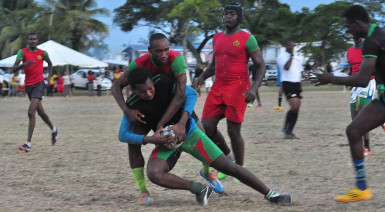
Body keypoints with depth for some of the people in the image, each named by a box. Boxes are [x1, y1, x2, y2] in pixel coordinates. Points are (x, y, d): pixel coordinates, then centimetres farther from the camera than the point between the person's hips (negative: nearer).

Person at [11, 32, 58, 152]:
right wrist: (24, 65, -30)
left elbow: (49, 63, 25)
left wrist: (50, 76, 12)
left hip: (39, 84, -3)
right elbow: (14, 69, -12)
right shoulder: (22, 52, -1)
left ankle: (28, 144, -23)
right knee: (40, 112, 16)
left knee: (31, 112, -18)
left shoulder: (42, 53, 2)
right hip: (28, 85, 3)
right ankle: (53, 130, 45)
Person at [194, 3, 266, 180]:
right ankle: (228, 157, 22)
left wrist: (254, 88, -21)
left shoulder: (247, 39, -5)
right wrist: (202, 77, 6)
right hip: (218, 86, 6)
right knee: (207, 126, 0)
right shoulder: (217, 38, 14)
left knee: (233, 131, -6)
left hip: (237, 87, -6)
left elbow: (261, 66, -6)